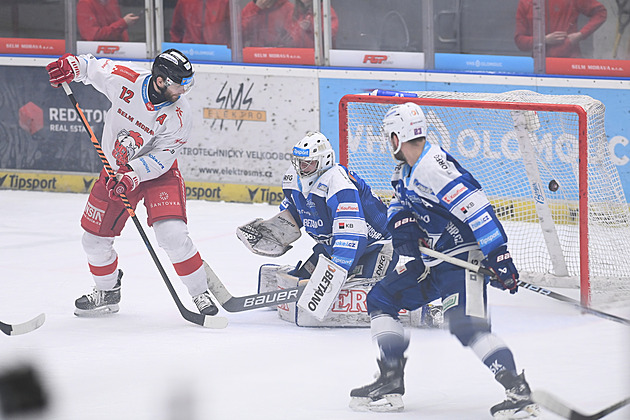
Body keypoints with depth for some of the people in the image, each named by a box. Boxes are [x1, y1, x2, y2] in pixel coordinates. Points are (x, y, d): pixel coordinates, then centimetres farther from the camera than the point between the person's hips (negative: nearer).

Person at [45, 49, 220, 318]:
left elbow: (161, 157, -23)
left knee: (173, 234, -22)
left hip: (158, 173, -3)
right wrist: (72, 65, -19)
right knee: (94, 238, 6)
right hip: (115, 170, 3)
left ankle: (200, 295, -6)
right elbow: (93, 68, 0)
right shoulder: (124, 79, -20)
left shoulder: (179, 114, -24)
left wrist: (133, 176, -35)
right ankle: (108, 292, 32)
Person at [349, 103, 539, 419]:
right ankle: (390, 385, 13)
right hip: (435, 260, 11)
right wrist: (403, 228, -3)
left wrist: (499, 258, -30)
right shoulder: (405, 171, 10)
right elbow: (400, 204, 21)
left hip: (465, 257, -11)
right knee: (381, 298, 12)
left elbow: (476, 209, -28)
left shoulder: (434, 167, -22)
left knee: (465, 326, -27)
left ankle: (519, 393, -27)